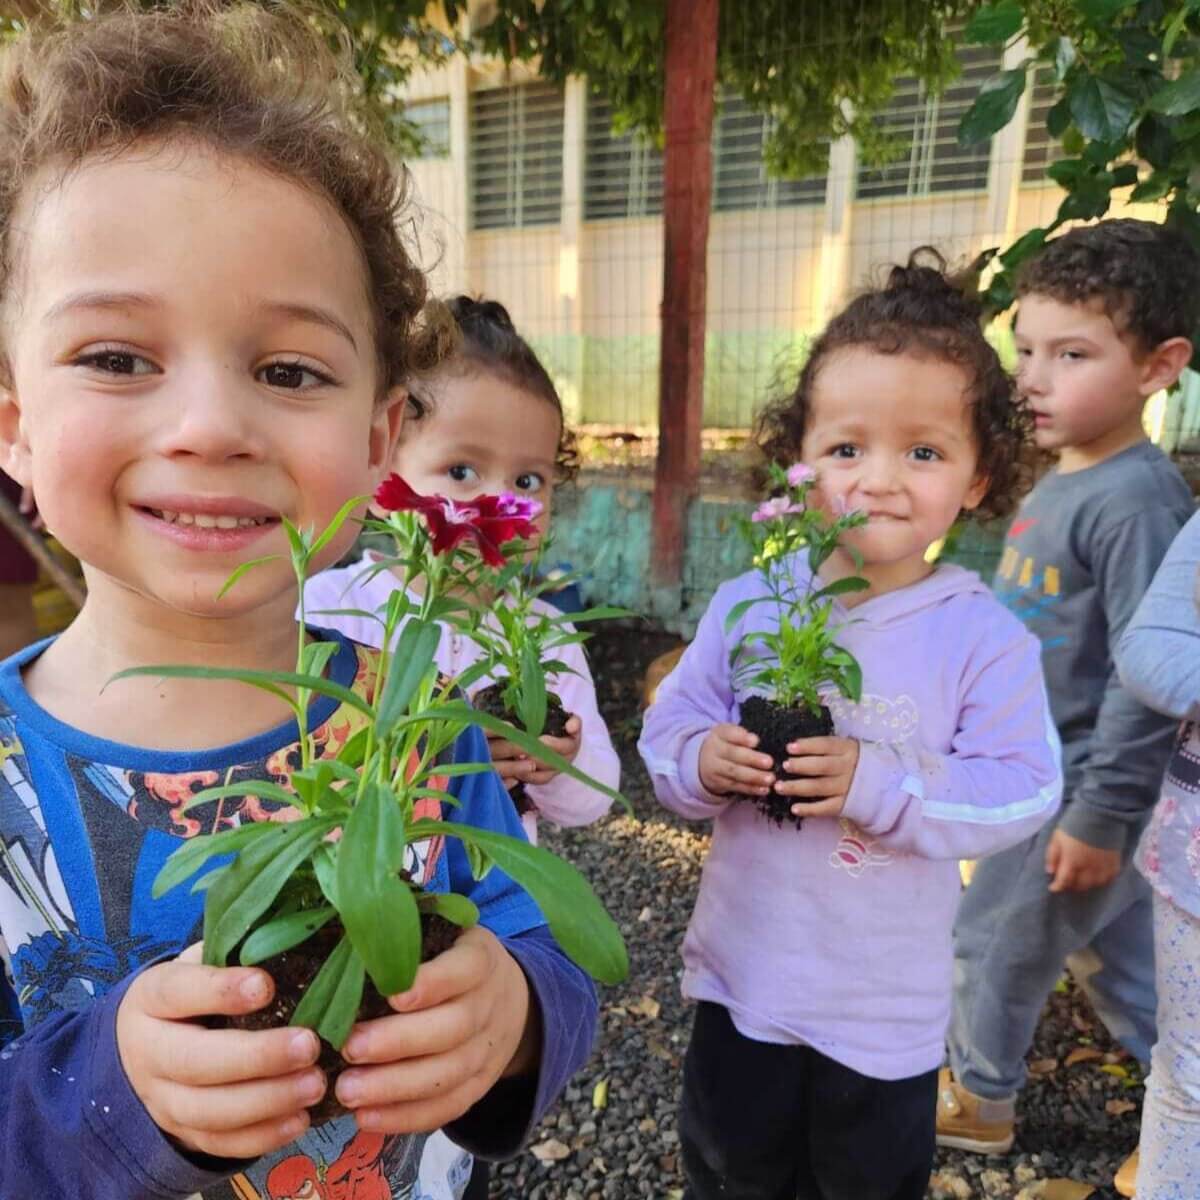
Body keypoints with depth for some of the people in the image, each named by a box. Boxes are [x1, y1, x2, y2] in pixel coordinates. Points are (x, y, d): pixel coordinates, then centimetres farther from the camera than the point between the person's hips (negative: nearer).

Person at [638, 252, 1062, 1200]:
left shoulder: (986, 639, -16)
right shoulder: (746, 606, -10)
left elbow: (1022, 792, -18)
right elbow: (668, 728, -6)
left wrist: (878, 783, -31)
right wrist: (704, 762, -27)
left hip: (887, 1004, -1)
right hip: (743, 973, 2)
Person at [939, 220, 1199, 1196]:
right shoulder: (1059, 480, 4)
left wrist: (1098, 816, -20)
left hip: (1086, 785, -8)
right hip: (1041, 770, 8)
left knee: (996, 939, 12)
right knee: (1114, 949, 23)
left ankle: (978, 1102, 38)